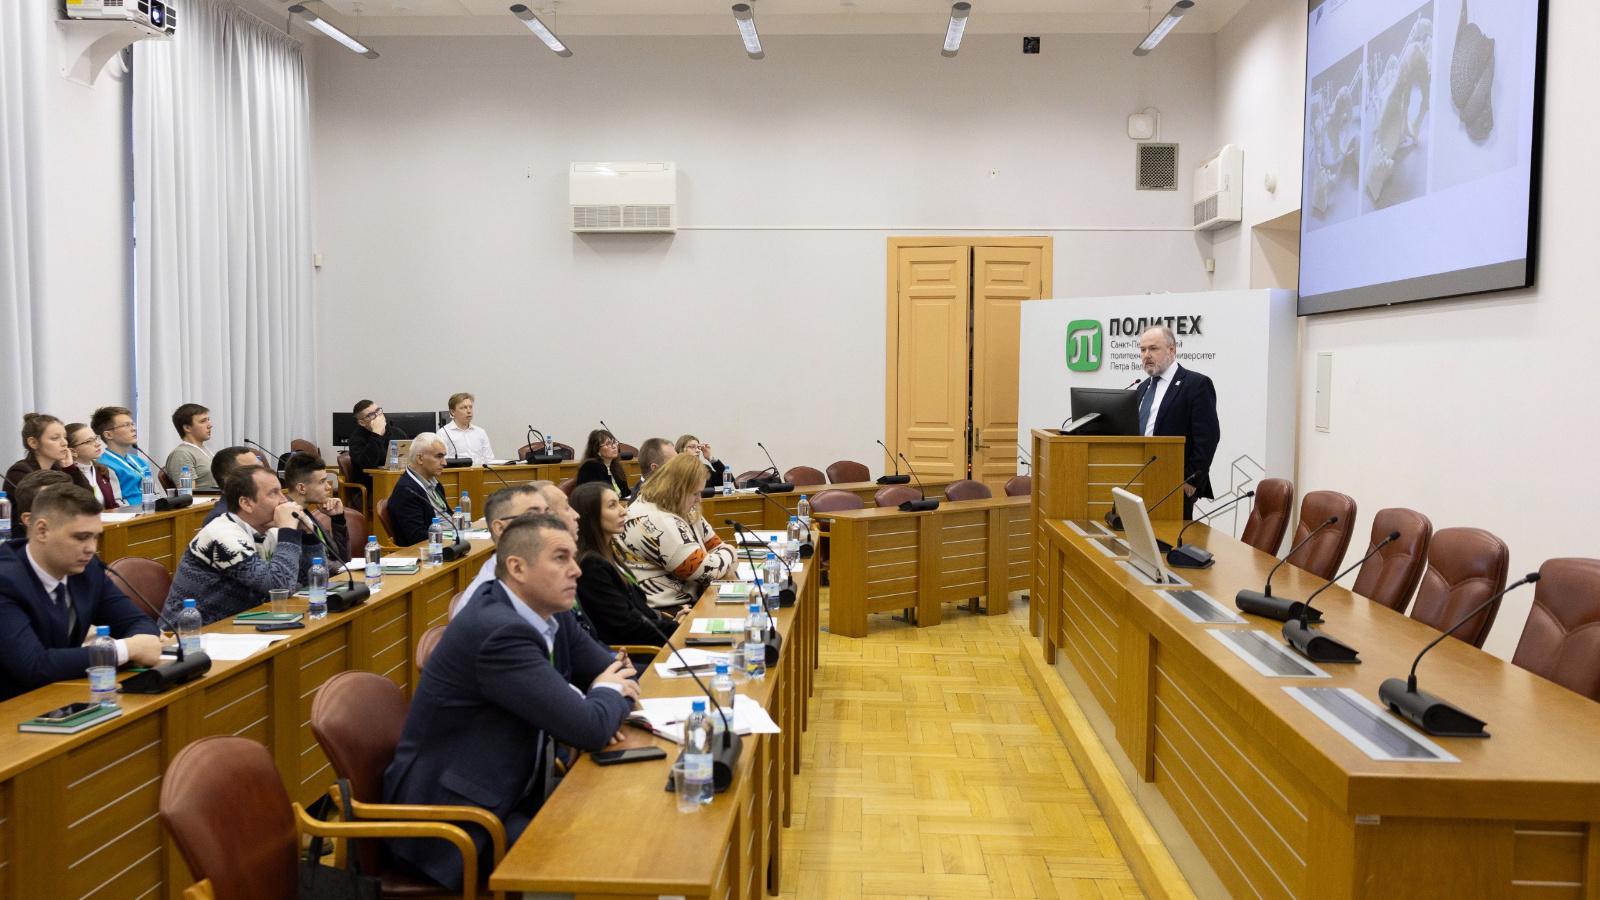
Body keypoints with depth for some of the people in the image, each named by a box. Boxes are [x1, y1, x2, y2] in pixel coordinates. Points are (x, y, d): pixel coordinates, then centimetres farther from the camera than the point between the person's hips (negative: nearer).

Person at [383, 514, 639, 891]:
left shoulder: (552, 616, 1)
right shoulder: (499, 632, -26)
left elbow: (619, 672, 12)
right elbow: (589, 731, -27)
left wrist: (597, 706, -10)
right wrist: (608, 693, -5)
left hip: (511, 791, 9)